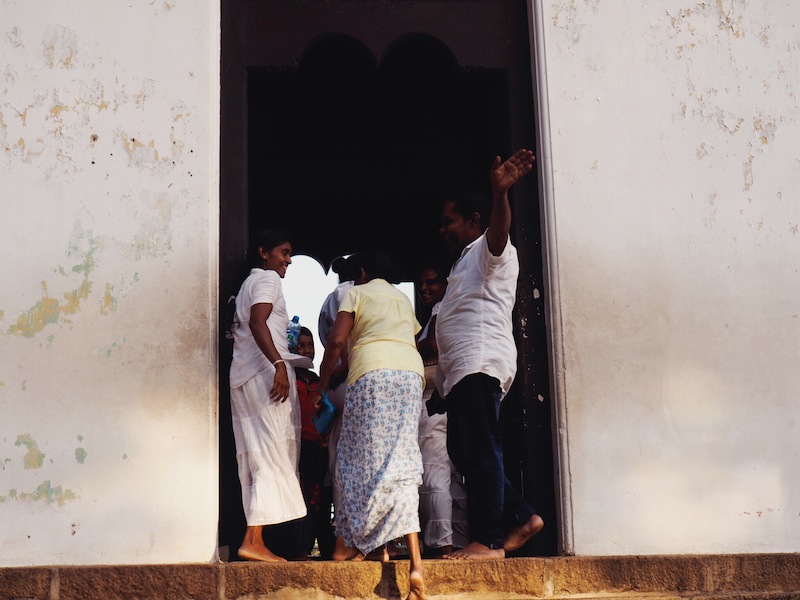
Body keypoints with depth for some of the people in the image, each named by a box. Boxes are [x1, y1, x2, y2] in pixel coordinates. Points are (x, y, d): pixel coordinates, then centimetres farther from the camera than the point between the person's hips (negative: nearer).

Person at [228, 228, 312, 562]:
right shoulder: (267, 278, -1)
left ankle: (254, 539, 2)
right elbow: (258, 323, -18)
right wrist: (279, 363, -27)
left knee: (256, 459, 5)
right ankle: (254, 541, -20)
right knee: (274, 455, -13)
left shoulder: (248, 284, 27)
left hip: (244, 375, 10)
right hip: (266, 371, -10)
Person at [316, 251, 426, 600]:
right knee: (401, 463, 0)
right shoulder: (403, 299, 29)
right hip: (411, 374, 5)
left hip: (372, 372, -5)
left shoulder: (357, 293, 11)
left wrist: (322, 385, 7)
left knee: (367, 460, -3)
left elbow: (337, 340, -2)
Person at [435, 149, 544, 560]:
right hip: (463, 370, 10)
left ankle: (488, 541, -15)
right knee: (464, 452, 9)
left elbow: (498, 230, -25)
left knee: (481, 452, -14)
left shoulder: (489, 249, 1)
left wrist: (500, 192, -43)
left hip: (481, 362, -10)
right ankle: (520, 516, 12)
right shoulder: (465, 262, 31)